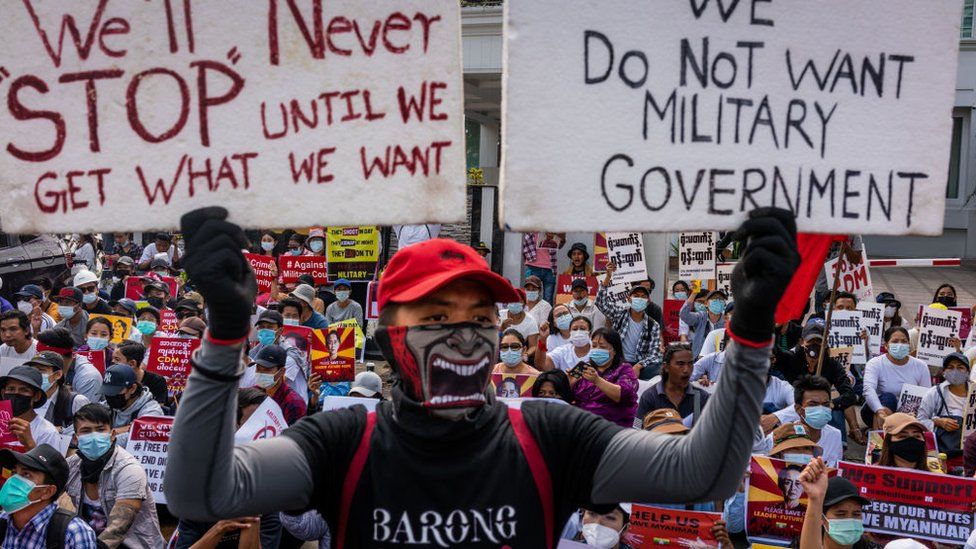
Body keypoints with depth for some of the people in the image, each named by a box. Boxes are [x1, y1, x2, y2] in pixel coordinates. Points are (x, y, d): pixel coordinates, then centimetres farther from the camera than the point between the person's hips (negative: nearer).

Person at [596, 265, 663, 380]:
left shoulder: (653, 326, 1)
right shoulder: (620, 313, 2)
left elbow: (654, 354, -6)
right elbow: (601, 302, -15)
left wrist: (638, 366, -26)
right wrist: (608, 277, -28)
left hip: (639, 365, 2)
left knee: (657, 366, -31)